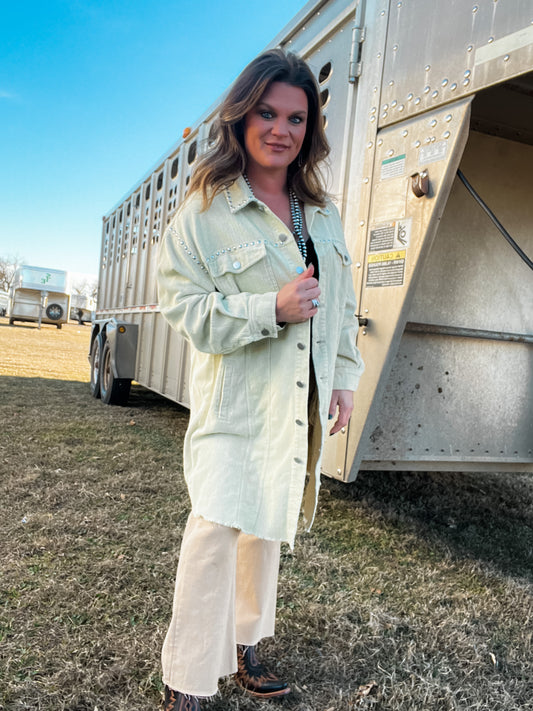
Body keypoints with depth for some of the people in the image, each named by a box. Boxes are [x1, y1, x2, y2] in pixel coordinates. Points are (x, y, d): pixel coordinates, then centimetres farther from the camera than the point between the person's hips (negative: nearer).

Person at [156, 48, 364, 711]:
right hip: (233, 400, -5)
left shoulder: (323, 213, 11)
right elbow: (185, 305, -11)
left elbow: (342, 302, 16)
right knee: (218, 524, -14)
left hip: (301, 403, 6)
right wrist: (271, 308, -22)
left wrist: (344, 375, 11)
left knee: (267, 522, 15)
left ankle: (244, 646, 36)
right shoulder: (205, 208, -6)